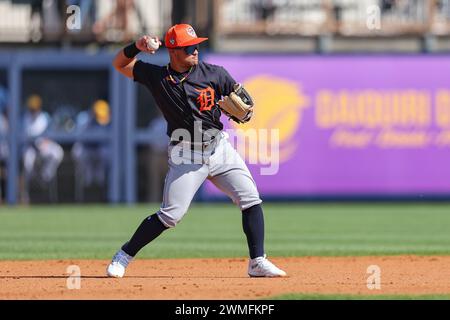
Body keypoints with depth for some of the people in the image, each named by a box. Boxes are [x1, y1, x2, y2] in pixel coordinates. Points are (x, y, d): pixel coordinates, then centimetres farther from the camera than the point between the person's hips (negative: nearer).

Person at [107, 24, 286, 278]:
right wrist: (137, 47, -14)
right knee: (171, 215, -9)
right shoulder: (156, 76, -4)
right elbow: (120, 64, 6)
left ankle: (258, 262, -1)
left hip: (220, 148, 3)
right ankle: (124, 256, 6)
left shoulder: (214, 74, -3)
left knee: (251, 199, -7)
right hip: (186, 156, -3)